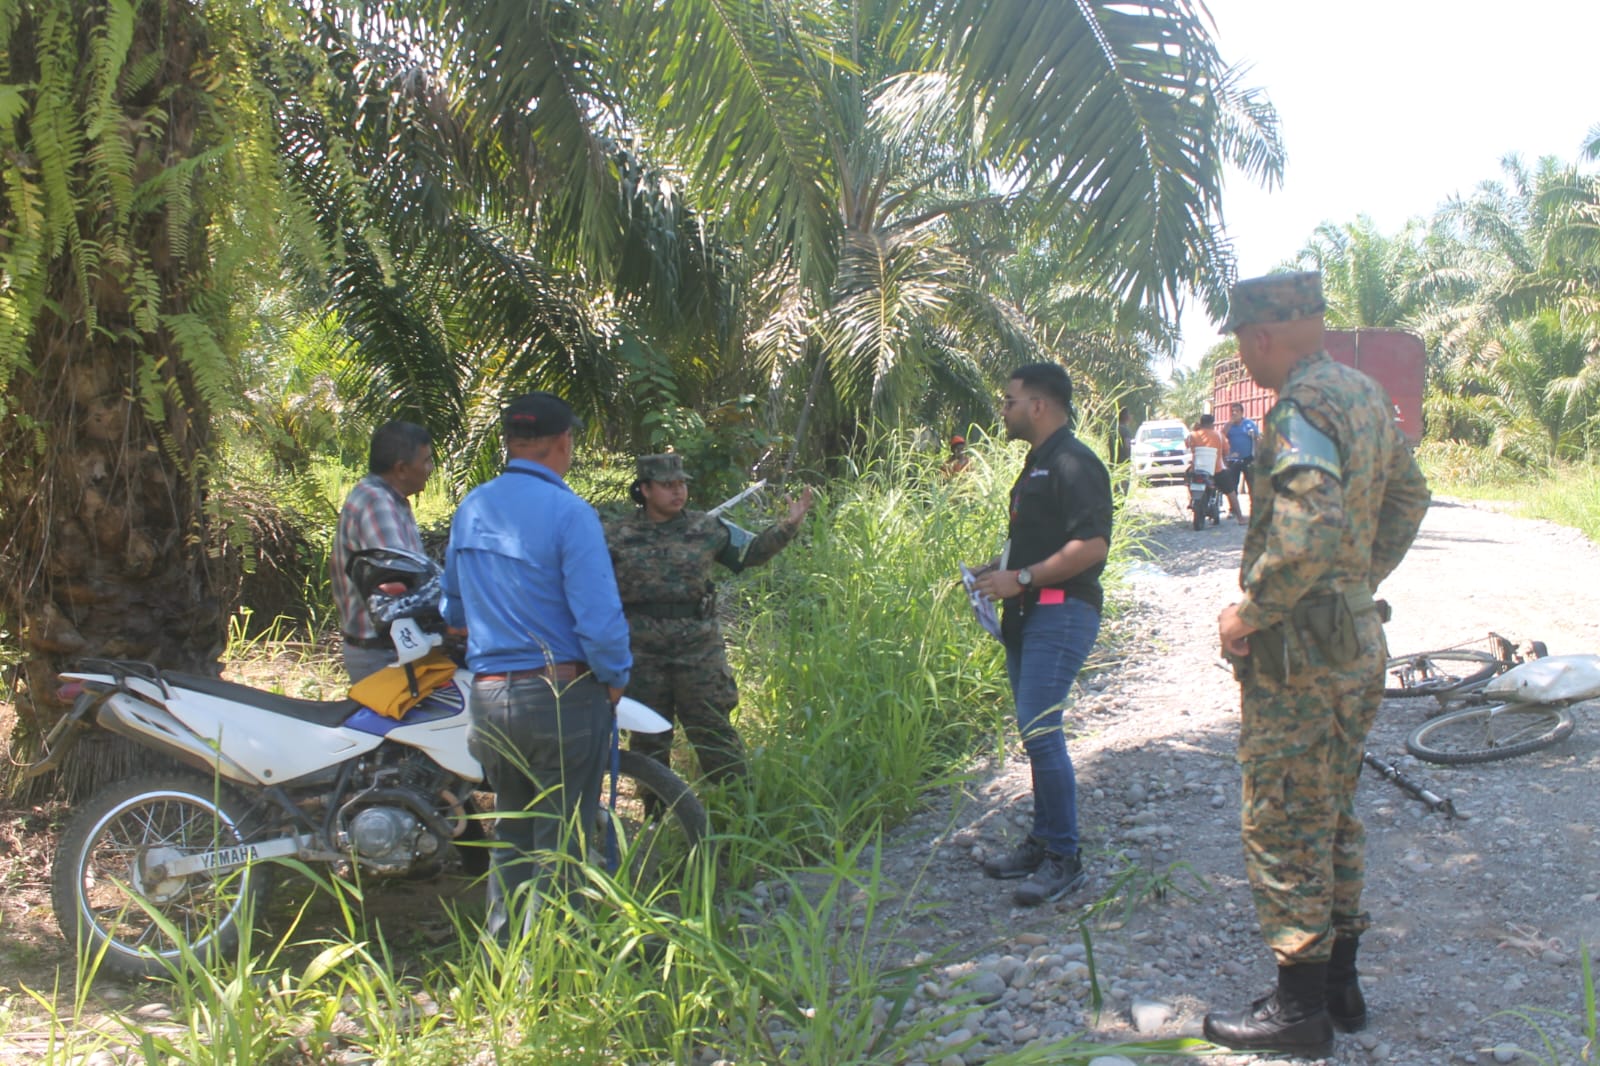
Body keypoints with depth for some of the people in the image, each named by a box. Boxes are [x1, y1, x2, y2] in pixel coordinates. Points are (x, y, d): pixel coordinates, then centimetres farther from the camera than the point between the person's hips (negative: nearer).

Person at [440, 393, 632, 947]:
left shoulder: (470, 508, 7)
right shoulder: (567, 512, -15)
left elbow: (453, 608, 17)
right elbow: (599, 616, -20)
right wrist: (616, 678, -4)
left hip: (488, 695, 7)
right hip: (562, 694, -7)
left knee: (510, 834, 21)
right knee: (560, 842, 5)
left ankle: (501, 954, 30)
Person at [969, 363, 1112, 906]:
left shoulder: (1074, 464, -14)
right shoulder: (1037, 464, 19)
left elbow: (1092, 545, -23)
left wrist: (1022, 578, -19)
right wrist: (999, 569, 12)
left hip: (1062, 612, -10)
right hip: (1028, 614, 10)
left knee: (1039, 729, -13)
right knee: (1035, 731, 13)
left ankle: (1065, 858, -3)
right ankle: (1043, 840, 23)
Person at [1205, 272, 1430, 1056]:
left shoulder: (1301, 408, -19)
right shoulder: (1366, 395, 10)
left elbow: (1309, 535, -31)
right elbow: (1408, 498, 22)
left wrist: (1248, 613, -19)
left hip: (1299, 648, -10)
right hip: (1359, 640, 10)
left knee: (1283, 825, 1)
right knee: (1333, 816, 19)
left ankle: (1300, 1007, 11)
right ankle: (1339, 982, 29)